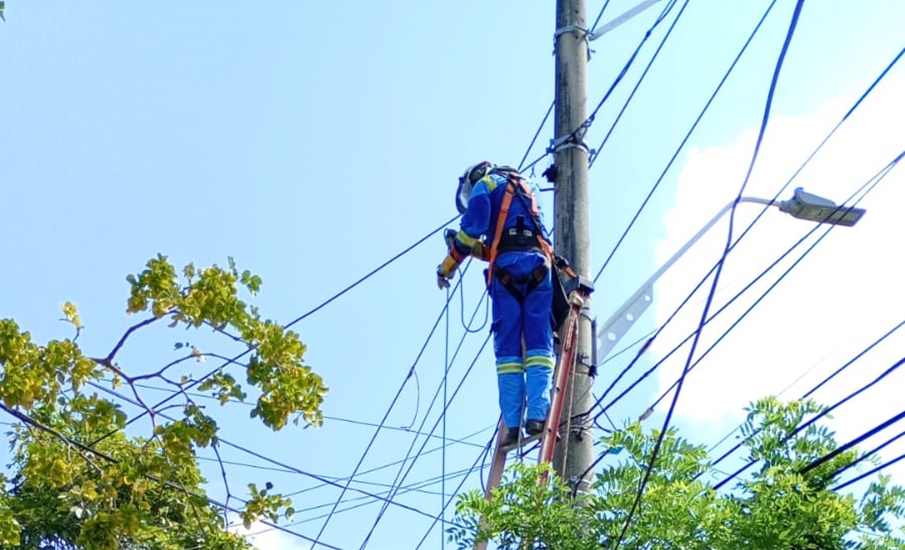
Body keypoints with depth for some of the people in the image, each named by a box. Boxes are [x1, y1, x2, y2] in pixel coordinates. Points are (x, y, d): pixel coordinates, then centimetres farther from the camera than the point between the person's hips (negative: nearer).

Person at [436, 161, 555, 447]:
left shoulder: (485, 183, 15)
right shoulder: (526, 190, 35)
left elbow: (472, 229, 0)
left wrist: (447, 266, 10)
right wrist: (475, 249, 31)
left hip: (507, 267, -4)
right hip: (538, 264, 4)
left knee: (508, 348, -3)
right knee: (539, 343, -3)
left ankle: (512, 424, -9)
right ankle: (537, 415, -18)